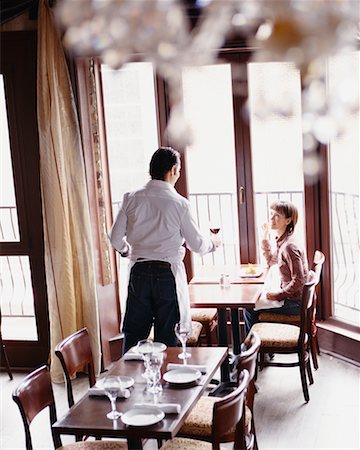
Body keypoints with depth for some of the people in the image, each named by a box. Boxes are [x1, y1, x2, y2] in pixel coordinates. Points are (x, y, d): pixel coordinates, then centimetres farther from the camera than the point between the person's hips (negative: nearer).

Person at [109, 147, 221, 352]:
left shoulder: (132, 199, -2)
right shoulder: (179, 203, -9)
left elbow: (116, 238, 1)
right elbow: (197, 244, -3)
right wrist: (213, 243, 19)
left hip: (139, 272, 3)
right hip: (168, 272, -3)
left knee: (134, 335, 11)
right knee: (167, 339, 8)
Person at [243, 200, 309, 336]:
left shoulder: (289, 246, -25)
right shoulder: (282, 241, 6)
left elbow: (298, 281, -26)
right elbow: (271, 261, 25)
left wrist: (279, 294, -17)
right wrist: (265, 238, 16)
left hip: (295, 303, -10)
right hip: (290, 297, 10)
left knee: (250, 309, -2)